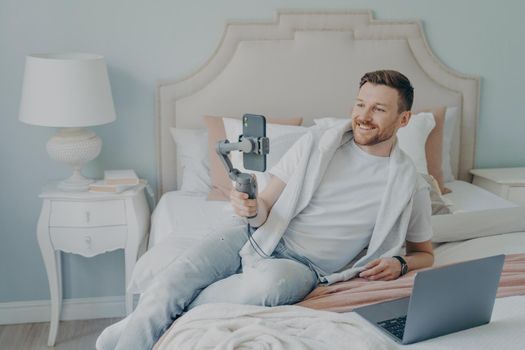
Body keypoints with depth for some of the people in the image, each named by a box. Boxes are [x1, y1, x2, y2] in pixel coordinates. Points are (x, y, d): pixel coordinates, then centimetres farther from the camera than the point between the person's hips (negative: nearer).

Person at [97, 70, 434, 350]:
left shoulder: (409, 183, 2)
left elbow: (425, 253, 16)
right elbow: (267, 208, 2)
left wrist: (400, 264, -8)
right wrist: (254, 209, -24)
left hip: (303, 265, -2)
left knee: (271, 279, -39)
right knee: (172, 284, -28)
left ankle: (156, 319, -20)